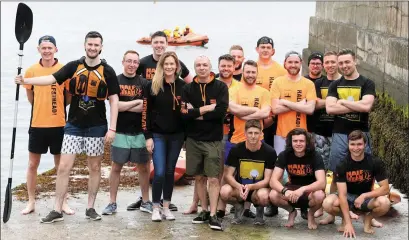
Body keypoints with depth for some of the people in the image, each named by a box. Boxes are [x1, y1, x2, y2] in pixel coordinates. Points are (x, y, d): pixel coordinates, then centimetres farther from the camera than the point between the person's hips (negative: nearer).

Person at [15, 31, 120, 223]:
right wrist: (25, 81, -23)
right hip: (73, 126, 1)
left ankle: (90, 208, 20)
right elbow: (51, 79, -9)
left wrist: (112, 128, -8)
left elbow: (114, 100, -3)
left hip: (97, 127, -1)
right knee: (64, 167, -2)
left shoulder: (107, 71, -3)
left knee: (94, 167, 8)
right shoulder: (74, 66, 1)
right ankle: (57, 210, 5)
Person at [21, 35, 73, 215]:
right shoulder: (31, 71, 1)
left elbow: (70, 97, 5)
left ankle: (63, 202, 17)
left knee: (61, 165, 7)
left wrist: (57, 106, -3)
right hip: (37, 124, 2)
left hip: (59, 125, -1)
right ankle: (31, 202, 18)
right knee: (32, 164, 7)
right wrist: (44, 107, 8)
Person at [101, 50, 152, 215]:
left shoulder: (144, 83, 5)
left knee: (143, 167, 7)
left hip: (139, 132, 1)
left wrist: (123, 106, -10)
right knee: (116, 167, 5)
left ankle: (146, 201, 18)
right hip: (120, 132, -1)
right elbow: (114, 105, -11)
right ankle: (112, 203, 11)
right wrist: (137, 102, -9)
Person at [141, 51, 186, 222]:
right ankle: (156, 208, 7)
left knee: (170, 171, 9)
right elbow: (146, 112, -3)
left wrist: (186, 135, 4)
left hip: (176, 136, 2)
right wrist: (148, 136, -8)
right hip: (158, 135, -2)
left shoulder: (183, 86, 2)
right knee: (159, 172, -7)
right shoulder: (153, 85, -4)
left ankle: (166, 207, 19)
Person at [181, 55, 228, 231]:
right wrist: (207, 108, -13)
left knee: (213, 178, -5)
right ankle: (204, 210, 20)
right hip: (193, 139, 3)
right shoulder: (188, 88, 5)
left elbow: (221, 111, -15)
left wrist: (196, 113, -11)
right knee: (198, 177, 9)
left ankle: (213, 214, -2)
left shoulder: (220, 87, -1)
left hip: (213, 139, -3)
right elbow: (184, 113, -8)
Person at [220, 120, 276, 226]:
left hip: (259, 187, -1)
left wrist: (250, 187, -31)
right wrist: (239, 186, -30)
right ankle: (239, 206, 4)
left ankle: (260, 209, 2)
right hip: (239, 186, 2)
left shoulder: (269, 152, -11)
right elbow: (228, 175, -8)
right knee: (225, 192, -32)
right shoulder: (236, 150, -7)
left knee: (263, 196, -38)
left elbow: (267, 180, -11)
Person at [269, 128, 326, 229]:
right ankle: (291, 211, 5)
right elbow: (273, 180, -20)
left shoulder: (315, 156, -19)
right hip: (292, 189, 2)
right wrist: (285, 191, -41)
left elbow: (322, 182, -30)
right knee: (273, 195, -28)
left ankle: (311, 214, -1)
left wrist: (303, 189, -47)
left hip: (310, 190, -2)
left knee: (319, 196, -37)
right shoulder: (284, 155, -14)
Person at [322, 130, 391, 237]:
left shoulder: (375, 162, -14)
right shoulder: (342, 165, -17)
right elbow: (342, 194, -22)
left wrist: (364, 195, -30)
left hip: (367, 198, 0)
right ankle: (345, 219, 3)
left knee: (384, 203, -34)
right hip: (348, 197, 0)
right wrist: (348, 223, -30)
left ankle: (368, 219, 1)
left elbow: (385, 188, -15)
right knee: (327, 203, -32)